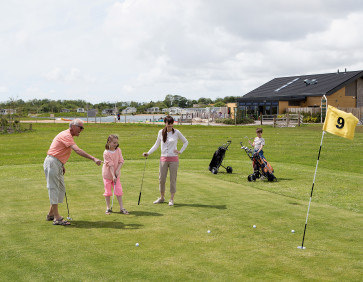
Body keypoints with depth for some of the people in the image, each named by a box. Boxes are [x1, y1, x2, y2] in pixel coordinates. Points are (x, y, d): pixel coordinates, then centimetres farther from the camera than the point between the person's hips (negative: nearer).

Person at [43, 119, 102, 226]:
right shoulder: (66, 135, -17)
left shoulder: (68, 136, 16)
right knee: (54, 189, -8)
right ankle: (57, 218, -7)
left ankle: (51, 214, 22)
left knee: (61, 189, 13)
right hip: (52, 163, -10)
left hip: (58, 164, 10)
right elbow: (77, 150, -30)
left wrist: (62, 165, 17)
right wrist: (93, 158, -35)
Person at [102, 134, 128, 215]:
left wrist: (117, 170, -19)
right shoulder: (106, 153, -17)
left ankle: (121, 208, 6)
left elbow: (121, 161, -5)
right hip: (107, 175, -3)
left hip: (116, 174, 3)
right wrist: (113, 176, -24)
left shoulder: (118, 150, -3)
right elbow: (111, 165, -21)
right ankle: (108, 208, 18)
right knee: (108, 191, 6)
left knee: (119, 190, 0)